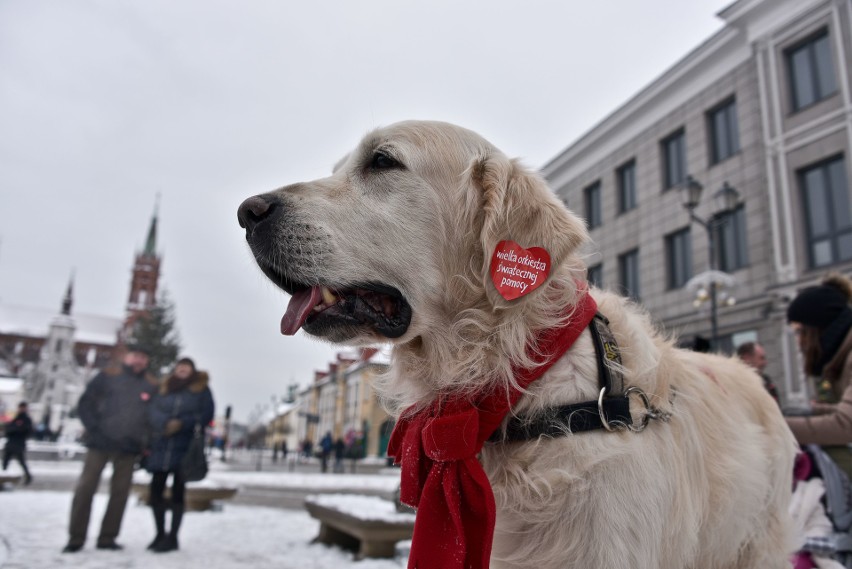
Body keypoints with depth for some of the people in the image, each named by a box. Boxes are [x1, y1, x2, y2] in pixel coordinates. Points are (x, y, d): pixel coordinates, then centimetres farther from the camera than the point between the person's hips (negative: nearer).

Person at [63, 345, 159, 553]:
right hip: (101, 442, -2)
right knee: (85, 488, 0)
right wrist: (95, 430, -9)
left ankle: (107, 538, 17)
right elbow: (85, 404, 0)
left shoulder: (153, 386, 5)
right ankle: (75, 538, 11)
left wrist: (143, 440, -1)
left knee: (120, 492, 6)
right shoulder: (107, 377, 0)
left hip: (129, 447, 2)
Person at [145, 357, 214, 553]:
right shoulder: (165, 387, 14)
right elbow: (153, 410, 4)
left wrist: (182, 424, -16)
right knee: (156, 489, 3)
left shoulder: (201, 388, 4)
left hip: (185, 446, -3)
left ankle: (172, 537, 9)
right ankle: (160, 534, 20)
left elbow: (207, 414, -4)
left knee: (178, 491, 0)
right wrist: (165, 424, -16)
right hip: (161, 444, 4)